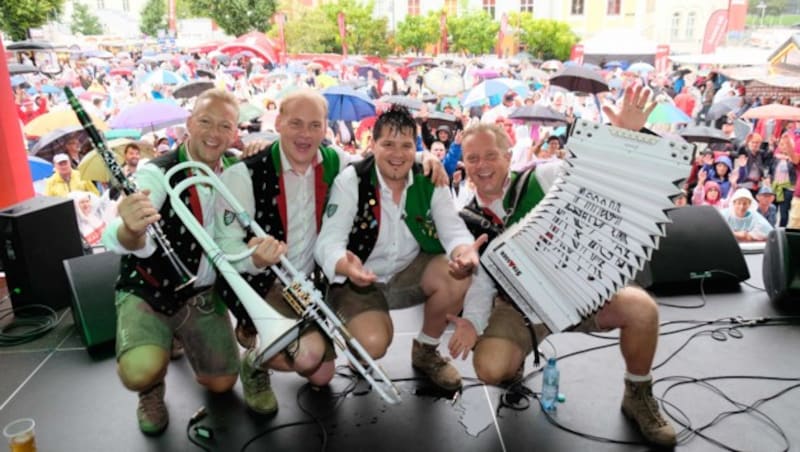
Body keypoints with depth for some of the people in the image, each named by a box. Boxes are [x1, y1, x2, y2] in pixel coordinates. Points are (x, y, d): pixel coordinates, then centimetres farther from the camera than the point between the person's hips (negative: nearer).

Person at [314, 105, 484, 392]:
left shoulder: (429, 181, -7)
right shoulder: (351, 181, -16)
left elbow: (453, 229, -15)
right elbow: (328, 241, -23)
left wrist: (465, 252, -41)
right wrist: (345, 266, -47)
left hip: (410, 272, 4)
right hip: (361, 279, -3)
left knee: (458, 277, -25)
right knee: (373, 344, -27)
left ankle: (426, 351, 2)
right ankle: (362, 353, 15)